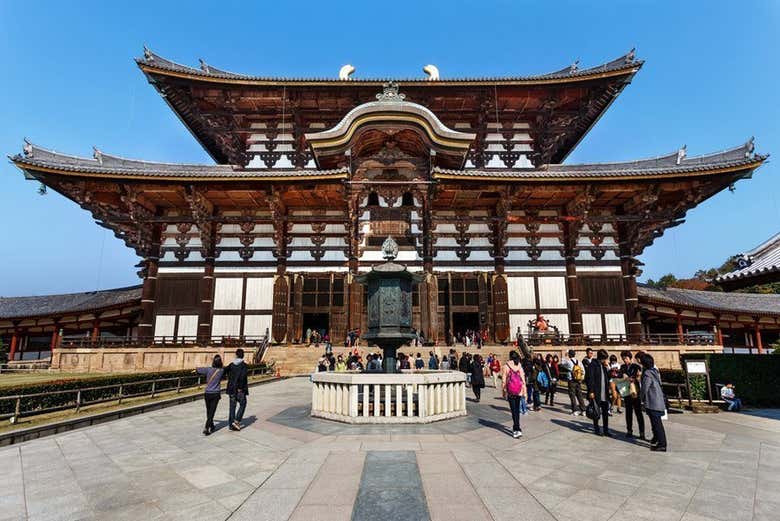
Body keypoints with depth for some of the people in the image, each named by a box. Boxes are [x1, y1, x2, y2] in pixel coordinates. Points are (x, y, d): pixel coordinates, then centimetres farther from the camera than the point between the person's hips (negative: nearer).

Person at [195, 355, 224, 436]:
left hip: (207, 393, 2)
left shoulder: (208, 369, -8)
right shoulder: (221, 371, -9)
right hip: (215, 394, -2)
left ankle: (211, 426, 34)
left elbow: (198, 370, 3)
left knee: (208, 411, 19)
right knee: (212, 412, 2)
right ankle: (206, 428, -13)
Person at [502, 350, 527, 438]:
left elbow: (504, 379, -5)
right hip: (519, 389, 4)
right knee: (517, 409, 17)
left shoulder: (506, 365, -7)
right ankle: (515, 427, 29)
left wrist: (503, 390, 5)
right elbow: (523, 377, 1)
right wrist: (524, 390, 8)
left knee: (513, 409, -1)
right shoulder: (519, 365, 0)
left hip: (510, 389, -4)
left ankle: (517, 430, -9)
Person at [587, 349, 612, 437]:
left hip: (605, 393, 6)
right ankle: (596, 428, 21)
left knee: (605, 412, 11)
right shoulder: (593, 364, -11)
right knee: (597, 413, 5)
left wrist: (607, 367, -4)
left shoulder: (605, 365, 9)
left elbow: (608, 377, 9)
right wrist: (591, 391, -16)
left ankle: (606, 430, 20)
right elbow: (590, 378, -13)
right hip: (596, 393, -6)